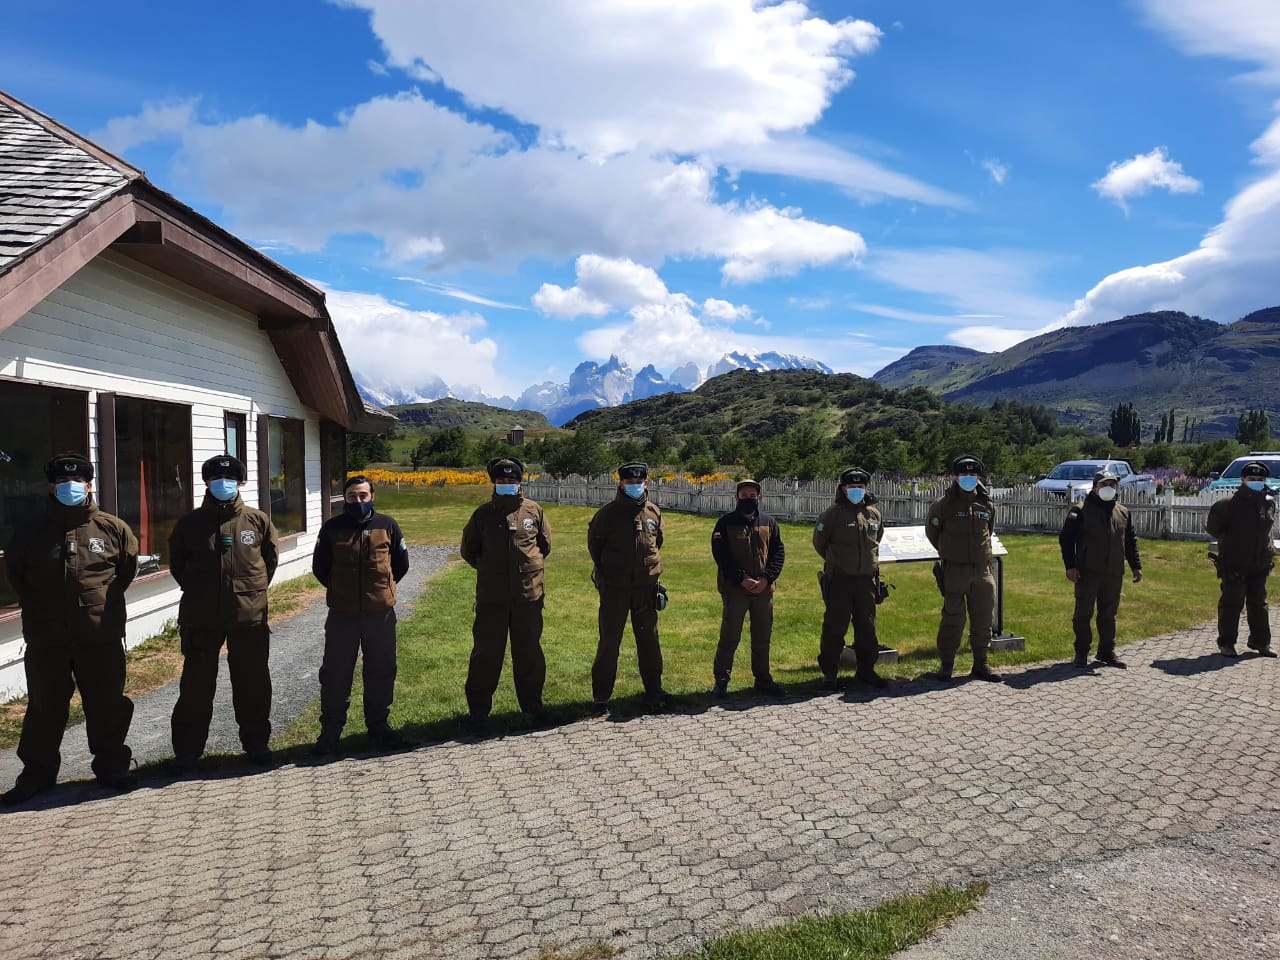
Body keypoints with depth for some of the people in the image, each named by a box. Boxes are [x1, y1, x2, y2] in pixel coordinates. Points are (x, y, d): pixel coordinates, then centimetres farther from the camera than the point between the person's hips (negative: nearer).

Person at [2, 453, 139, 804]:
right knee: (44, 707, 10)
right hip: (46, 637, 1)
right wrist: (38, 605, 10)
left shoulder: (112, 528, -1)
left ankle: (111, 766, 20)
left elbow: (128, 566, 13)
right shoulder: (30, 531, 2)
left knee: (108, 704, 7)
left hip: (101, 635, -1)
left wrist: (106, 599, 8)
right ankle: (37, 773, 25)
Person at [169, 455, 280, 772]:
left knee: (253, 683, 9)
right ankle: (187, 751, 20)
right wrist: (198, 592, 8)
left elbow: (271, 558, 12)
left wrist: (254, 589, 8)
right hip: (201, 618, 0)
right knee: (196, 686, 8)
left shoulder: (258, 520, 1)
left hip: (249, 615, 0)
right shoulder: (190, 523, 1)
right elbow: (177, 564, 12)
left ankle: (256, 743, 24)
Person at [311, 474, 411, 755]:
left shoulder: (387, 525, 0)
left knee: (381, 672, 10)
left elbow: (401, 563, 10)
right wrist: (338, 590, 9)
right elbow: (319, 566, 10)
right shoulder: (331, 528, 0)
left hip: (381, 613, 0)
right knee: (335, 674, 6)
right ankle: (330, 731, 19)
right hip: (341, 615, 0)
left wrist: (383, 588, 9)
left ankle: (378, 726, 25)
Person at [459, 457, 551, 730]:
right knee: (486, 652, 5)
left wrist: (529, 565, 10)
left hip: (529, 594, 1)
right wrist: (489, 568, 11)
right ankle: (478, 710, 17)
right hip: (491, 597, -1)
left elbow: (545, 545, 14)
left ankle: (532, 705, 27)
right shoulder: (483, 514, 1)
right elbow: (469, 550, 13)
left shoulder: (534, 511, 1)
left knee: (529, 651, 12)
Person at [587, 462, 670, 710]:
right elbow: (593, 542, 6)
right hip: (614, 587, -3)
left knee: (649, 639, 12)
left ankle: (653, 689, 26)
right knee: (609, 641, 2)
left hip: (646, 586, 4)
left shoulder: (654, 512, 4)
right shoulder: (609, 512, -8)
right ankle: (601, 696, 13)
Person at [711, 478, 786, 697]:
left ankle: (763, 678, 25)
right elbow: (720, 554, -9)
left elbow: (779, 552, 4)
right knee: (729, 637, 1)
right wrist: (741, 578, -17)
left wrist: (767, 578, -10)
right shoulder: (725, 523, -2)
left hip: (764, 589, 4)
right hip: (734, 589, -3)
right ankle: (721, 679, 13)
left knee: (763, 637, 12)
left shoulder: (769, 523, 8)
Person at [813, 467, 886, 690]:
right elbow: (819, 541, 4)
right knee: (835, 627, 0)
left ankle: (866, 670, 24)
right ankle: (829, 673, 10)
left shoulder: (874, 513, 8)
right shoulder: (833, 513, -7)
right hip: (840, 580, -4)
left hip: (866, 578, 5)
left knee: (867, 626, 11)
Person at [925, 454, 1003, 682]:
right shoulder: (944, 504, -4)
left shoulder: (987, 505, 9)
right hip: (955, 572, -4)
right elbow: (931, 531, 8)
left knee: (983, 620, 9)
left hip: (982, 571, 4)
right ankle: (946, 665, 10)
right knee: (952, 619, -3)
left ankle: (980, 665, 22)